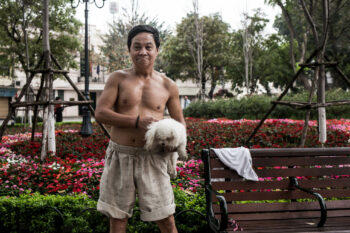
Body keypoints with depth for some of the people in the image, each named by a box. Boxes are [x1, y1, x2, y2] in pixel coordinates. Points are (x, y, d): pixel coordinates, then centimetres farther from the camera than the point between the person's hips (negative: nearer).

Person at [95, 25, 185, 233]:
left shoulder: (168, 86, 6)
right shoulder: (118, 79, 3)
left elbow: (180, 123, 14)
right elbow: (100, 113, -6)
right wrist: (137, 122, -17)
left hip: (152, 157, 0)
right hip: (120, 155, 0)